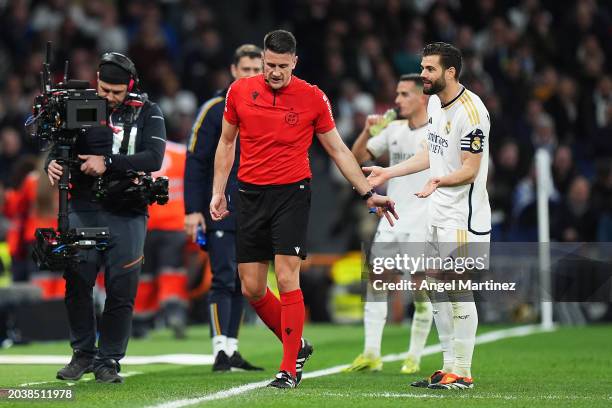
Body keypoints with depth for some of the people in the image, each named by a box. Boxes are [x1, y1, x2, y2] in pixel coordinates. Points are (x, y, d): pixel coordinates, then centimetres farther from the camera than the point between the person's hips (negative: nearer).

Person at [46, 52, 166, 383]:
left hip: (126, 213, -2)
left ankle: (108, 359, 10)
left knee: (121, 290, -1)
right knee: (77, 282, -1)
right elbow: (57, 143, 6)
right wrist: (53, 163, -17)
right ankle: (83, 353, 14)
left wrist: (108, 163, -20)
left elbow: (153, 158, -12)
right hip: (83, 209, 2)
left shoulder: (146, 112, 0)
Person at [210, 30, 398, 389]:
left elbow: (338, 149, 5)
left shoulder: (313, 98, -4)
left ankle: (290, 369, -4)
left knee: (287, 280, -12)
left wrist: (368, 193, 2)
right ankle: (297, 345, 25)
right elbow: (227, 143, 14)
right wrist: (218, 192, 9)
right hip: (250, 195, 3)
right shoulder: (240, 91, 2)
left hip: (292, 194, -3)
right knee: (252, 289, 3)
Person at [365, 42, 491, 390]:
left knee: (458, 288, -8)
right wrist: (389, 173, 22)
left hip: (463, 216, -10)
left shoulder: (470, 111, -19)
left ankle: (462, 372, -3)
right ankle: (449, 367, 18)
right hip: (439, 214, 10)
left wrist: (439, 181, -35)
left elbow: (470, 170, -19)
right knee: (436, 285, 11)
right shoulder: (434, 102, 11)